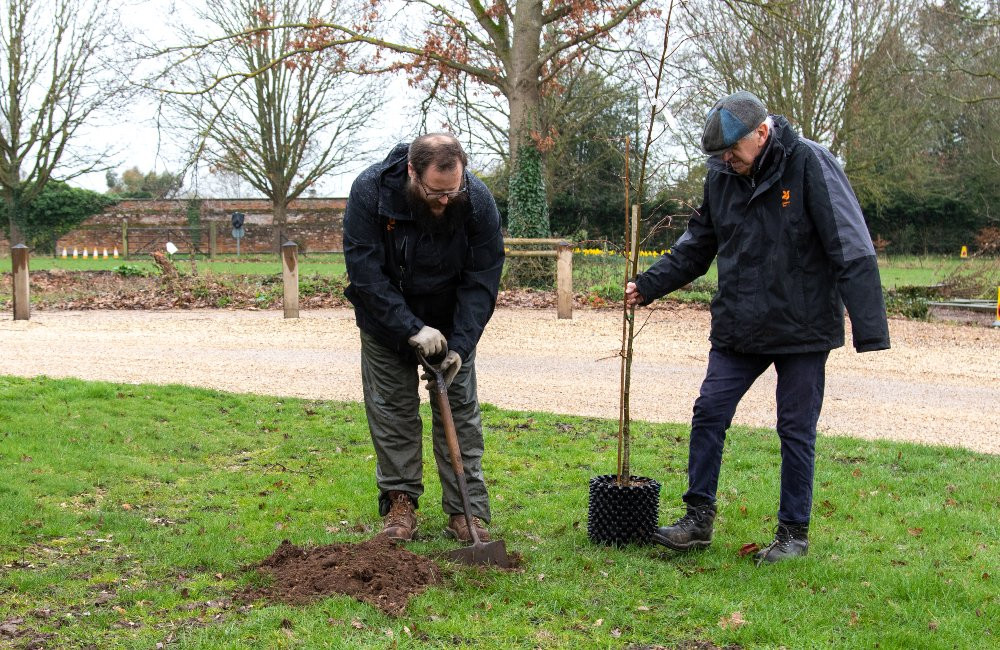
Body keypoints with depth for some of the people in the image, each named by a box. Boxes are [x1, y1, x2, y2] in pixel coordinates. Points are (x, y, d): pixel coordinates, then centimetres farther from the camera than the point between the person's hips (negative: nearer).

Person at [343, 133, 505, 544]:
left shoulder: (478, 202, -24)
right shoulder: (370, 191, -27)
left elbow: (482, 280, -19)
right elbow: (364, 270, -27)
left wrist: (460, 344, -27)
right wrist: (411, 329, -31)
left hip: (451, 323, 1)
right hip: (386, 320, 0)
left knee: (460, 411, 0)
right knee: (391, 409, 1)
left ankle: (468, 510, 5)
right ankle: (400, 502, 12)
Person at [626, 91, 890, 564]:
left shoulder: (810, 165, -13)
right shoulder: (721, 178, 4)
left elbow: (852, 251, -15)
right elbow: (695, 249, 17)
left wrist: (869, 330, -19)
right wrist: (648, 285, 5)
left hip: (802, 330, -5)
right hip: (737, 330, 5)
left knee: (796, 431, 5)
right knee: (708, 415, 3)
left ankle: (795, 532, 19)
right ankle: (698, 520, 15)